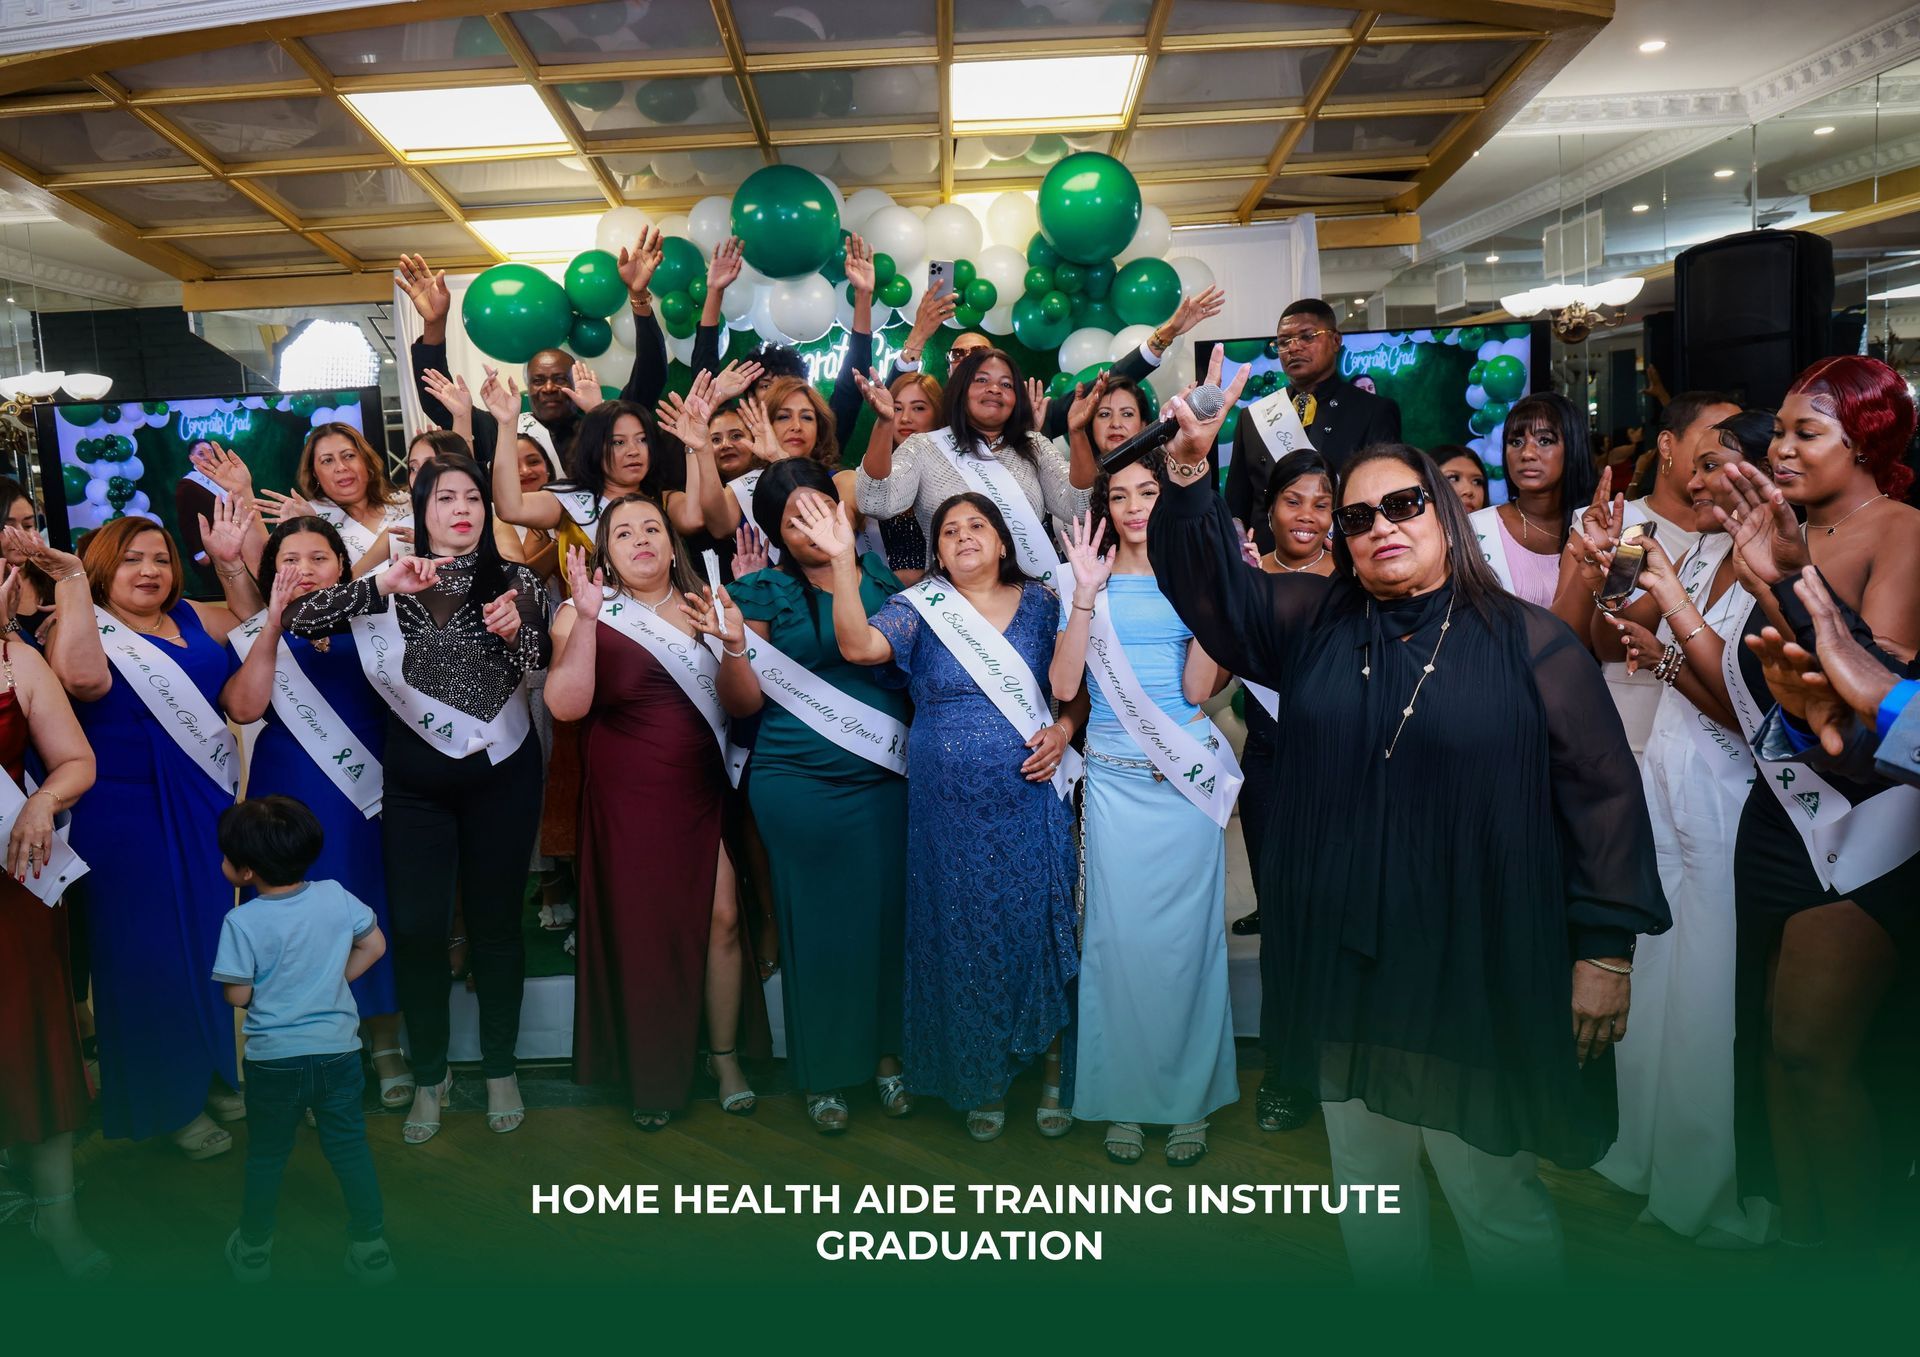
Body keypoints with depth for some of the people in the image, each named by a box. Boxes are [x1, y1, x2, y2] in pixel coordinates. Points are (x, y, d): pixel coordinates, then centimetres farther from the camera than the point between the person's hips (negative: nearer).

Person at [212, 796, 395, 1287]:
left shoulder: (242, 923, -16)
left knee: (266, 1155, 18)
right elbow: (374, 944, 4)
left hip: (274, 1060, -2)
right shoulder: (336, 896, -6)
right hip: (338, 1049, 3)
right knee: (350, 1149, 14)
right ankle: (371, 1249, 20)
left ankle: (254, 1250, 34)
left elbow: (237, 995, -11)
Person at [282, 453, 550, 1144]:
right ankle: (430, 1074, 21)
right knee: (417, 927, 0)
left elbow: (542, 673, -3)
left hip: (501, 773, 0)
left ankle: (499, 1068, 25)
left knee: (496, 921, 9)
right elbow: (297, 619, -10)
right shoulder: (396, 585, 1)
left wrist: (513, 633, -23)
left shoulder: (517, 582, 2)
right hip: (416, 779, 0)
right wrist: (381, 586, -21)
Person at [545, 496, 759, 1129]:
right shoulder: (587, 615, -1)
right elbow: (567, 704, -15)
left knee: (722, 918, -1)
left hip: (707, 789, 2)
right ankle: (653, 1076, 21)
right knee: (643, 928, 4)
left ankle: (725, 1056, 18)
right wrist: (584, 618, -22)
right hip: (630, 796, -2)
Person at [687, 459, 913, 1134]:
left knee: (887, 913, 8)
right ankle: (822, 1072, 21)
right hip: (798, 783, -3)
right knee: (817, 922, 5)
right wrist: (734, 645, -19)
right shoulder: (764, 592, 0)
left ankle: (887, 1052, 27)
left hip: (887, 777, 3)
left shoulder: (883, 577, 9)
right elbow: (743, 703, -5)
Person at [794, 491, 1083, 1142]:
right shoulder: (920, 608, 0)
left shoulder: (1041, 603, 5)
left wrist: (1063, 729, -9)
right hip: (949, 807, 0)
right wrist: (842, 560, -29)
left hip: (1033, 797, 1)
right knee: (965, 936, 8)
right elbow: (857, 645, -19)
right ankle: (983, 1079, 27)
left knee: (1043, 929, 4)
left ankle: (1054, 1071, 24)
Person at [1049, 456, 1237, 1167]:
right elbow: (1063, 686, -6)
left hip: (1188, 774, 0)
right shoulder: (1090, 583, 6)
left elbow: (1198, 689, -2)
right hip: (1114, 779, 0)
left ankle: (1189, 1096, 16)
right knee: (1119, 933, 2)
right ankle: (1124, 1096, 15)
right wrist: (1087, 595, -12)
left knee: (1187, 932, 3)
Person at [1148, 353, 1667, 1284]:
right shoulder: (1315, 624, 7)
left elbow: (1602, 794, -4)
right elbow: (1209, 580, 0)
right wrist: (1188, 474, -16)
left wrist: (1606, 951, -6)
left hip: (1479, 979, -3)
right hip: (1344, 970, 4)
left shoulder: (1529, 642, -4)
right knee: (1366, 1187, 18)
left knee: (1494, 1198, 8)